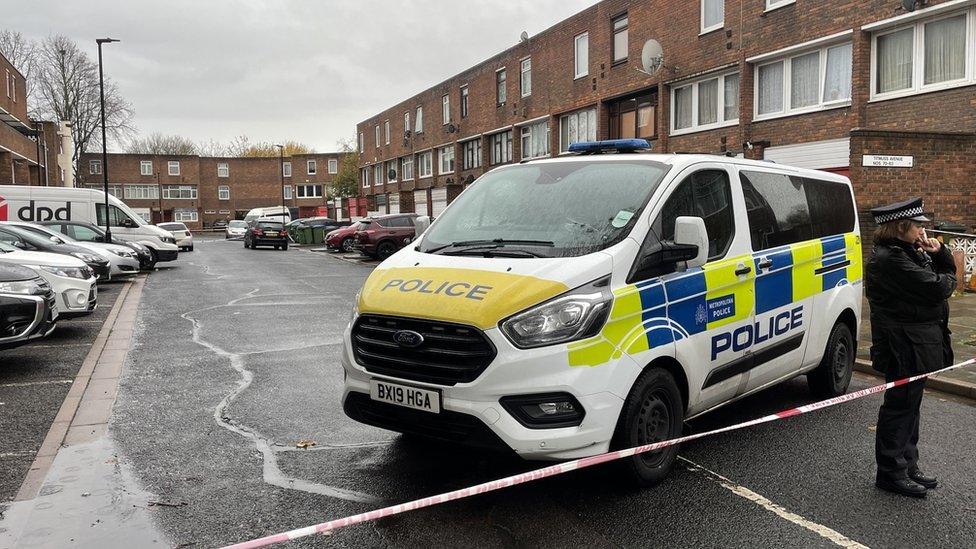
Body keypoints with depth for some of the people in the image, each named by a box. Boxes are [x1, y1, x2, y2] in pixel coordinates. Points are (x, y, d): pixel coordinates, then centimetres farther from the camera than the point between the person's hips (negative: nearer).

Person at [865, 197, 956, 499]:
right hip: (904, 346, -11)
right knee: (900, 406, -2)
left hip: (916, 344, 11)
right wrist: (948, 280, 0)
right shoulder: (889, 259, -20)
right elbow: (936, 288, -23)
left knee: (908, 406, 17)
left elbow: (948, 270, 21)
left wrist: (938, 253, 2)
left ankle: (907, 466, 29)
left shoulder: (908, 252, 14)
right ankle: (891, 472, 9)